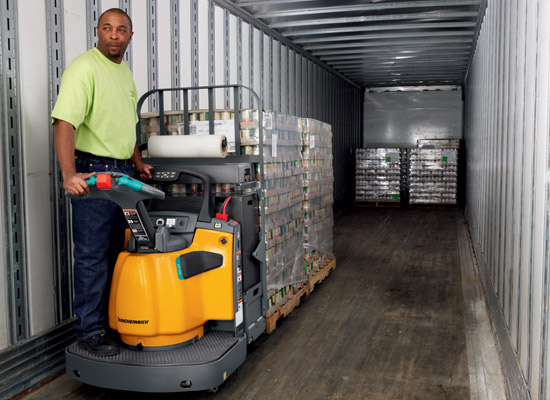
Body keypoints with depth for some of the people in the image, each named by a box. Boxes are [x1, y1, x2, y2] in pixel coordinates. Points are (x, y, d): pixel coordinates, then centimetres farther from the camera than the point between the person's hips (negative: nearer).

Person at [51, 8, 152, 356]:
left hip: (123, 172, 9)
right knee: (93, 256, -3)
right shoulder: (84, 67, -12)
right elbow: (64, 121, -23)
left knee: (119, 252, 15)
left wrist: (137, 162, 20)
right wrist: (69, 174, -34)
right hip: (92, 174, -9)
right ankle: (90, 331, 7)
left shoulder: (126, 72, 16)